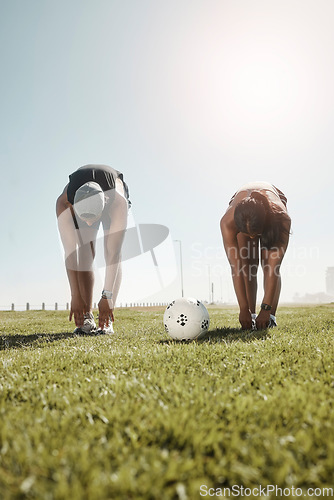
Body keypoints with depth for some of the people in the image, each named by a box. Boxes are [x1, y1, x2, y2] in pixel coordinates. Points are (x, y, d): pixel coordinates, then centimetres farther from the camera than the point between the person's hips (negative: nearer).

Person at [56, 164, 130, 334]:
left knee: (114, 255, -18)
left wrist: (107, 296, -43)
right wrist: (75, 296, -36)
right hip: (80, 203, 1)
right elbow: (70, 254, -37)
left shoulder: (118, 199, -45)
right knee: (84, 256, -16)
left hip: (112, 199, -1)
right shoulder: (64, 202, -40)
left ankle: (107, 320, -15)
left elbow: (114, 253, -44)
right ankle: (87, 317, -9)